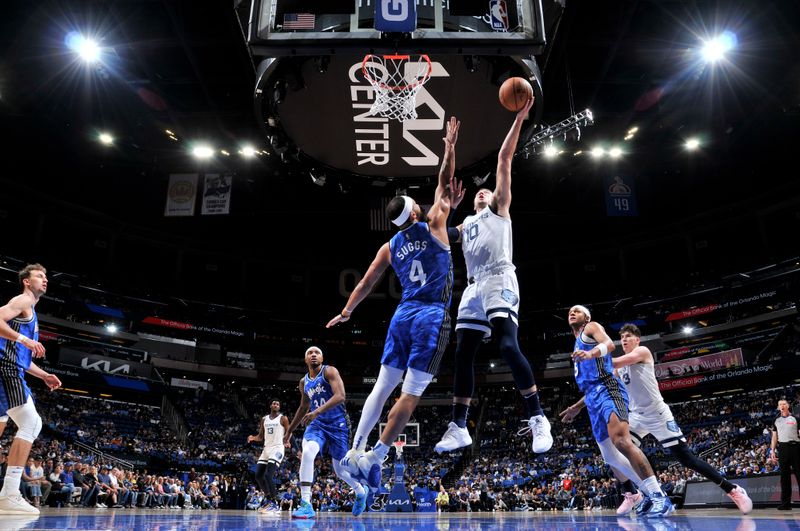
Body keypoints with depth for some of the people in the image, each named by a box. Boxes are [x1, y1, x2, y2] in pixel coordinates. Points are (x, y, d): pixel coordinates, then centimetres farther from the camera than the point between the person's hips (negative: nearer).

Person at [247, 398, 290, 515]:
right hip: (266, 449, 7)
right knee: (258, 476, 4)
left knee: (268, 475, -20)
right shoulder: (264, 419, 14)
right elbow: (261, 436, 18)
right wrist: (253, 438, -4)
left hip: (277, 449, -7)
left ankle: (275, 505, -15)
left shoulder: (283, 418, -2)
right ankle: (270, 500, 21)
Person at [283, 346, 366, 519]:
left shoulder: (329, 371, -10)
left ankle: (361, 492, 38)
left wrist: (317, 411, -33)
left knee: (340, 469, 6)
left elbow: (340, 396, -24)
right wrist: (289, 430, 26)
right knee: (307, 453, -26)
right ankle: (306, 504, -23)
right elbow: (303, 407, 23)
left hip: (338, 424, -4)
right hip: (317, 424, 4)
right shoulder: (304, 383, 9)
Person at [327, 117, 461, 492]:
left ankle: (355, 450, 11)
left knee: (383, 386, 12)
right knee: (411, 394, -4)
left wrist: (345, 313, 24)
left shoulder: (389, 247, 8)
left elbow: (366, 284, 13)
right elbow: (445, 181, 3)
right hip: (433, 318, -5)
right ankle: (375, 457, -5)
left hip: (403, 316, 5)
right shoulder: (433, 225, -2)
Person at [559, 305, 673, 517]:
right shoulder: (579, 345, 33)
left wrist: (591, 353, -34)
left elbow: (609, 344, -14)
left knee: (621, 441, -27)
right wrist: (577, 407, 35)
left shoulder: (592, 327, 10)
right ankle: (650, 494, 17)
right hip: (593, 398, 10)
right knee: (610, 456, 9)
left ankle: (660, 497, -27)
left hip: (607, 389, -10)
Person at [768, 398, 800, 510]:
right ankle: (786, 503, 3)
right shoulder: (776, 421, 15)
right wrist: (772, 451, 8)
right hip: (782, 448, 3)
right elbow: (774, 437, 17)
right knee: (784, 475, 2)